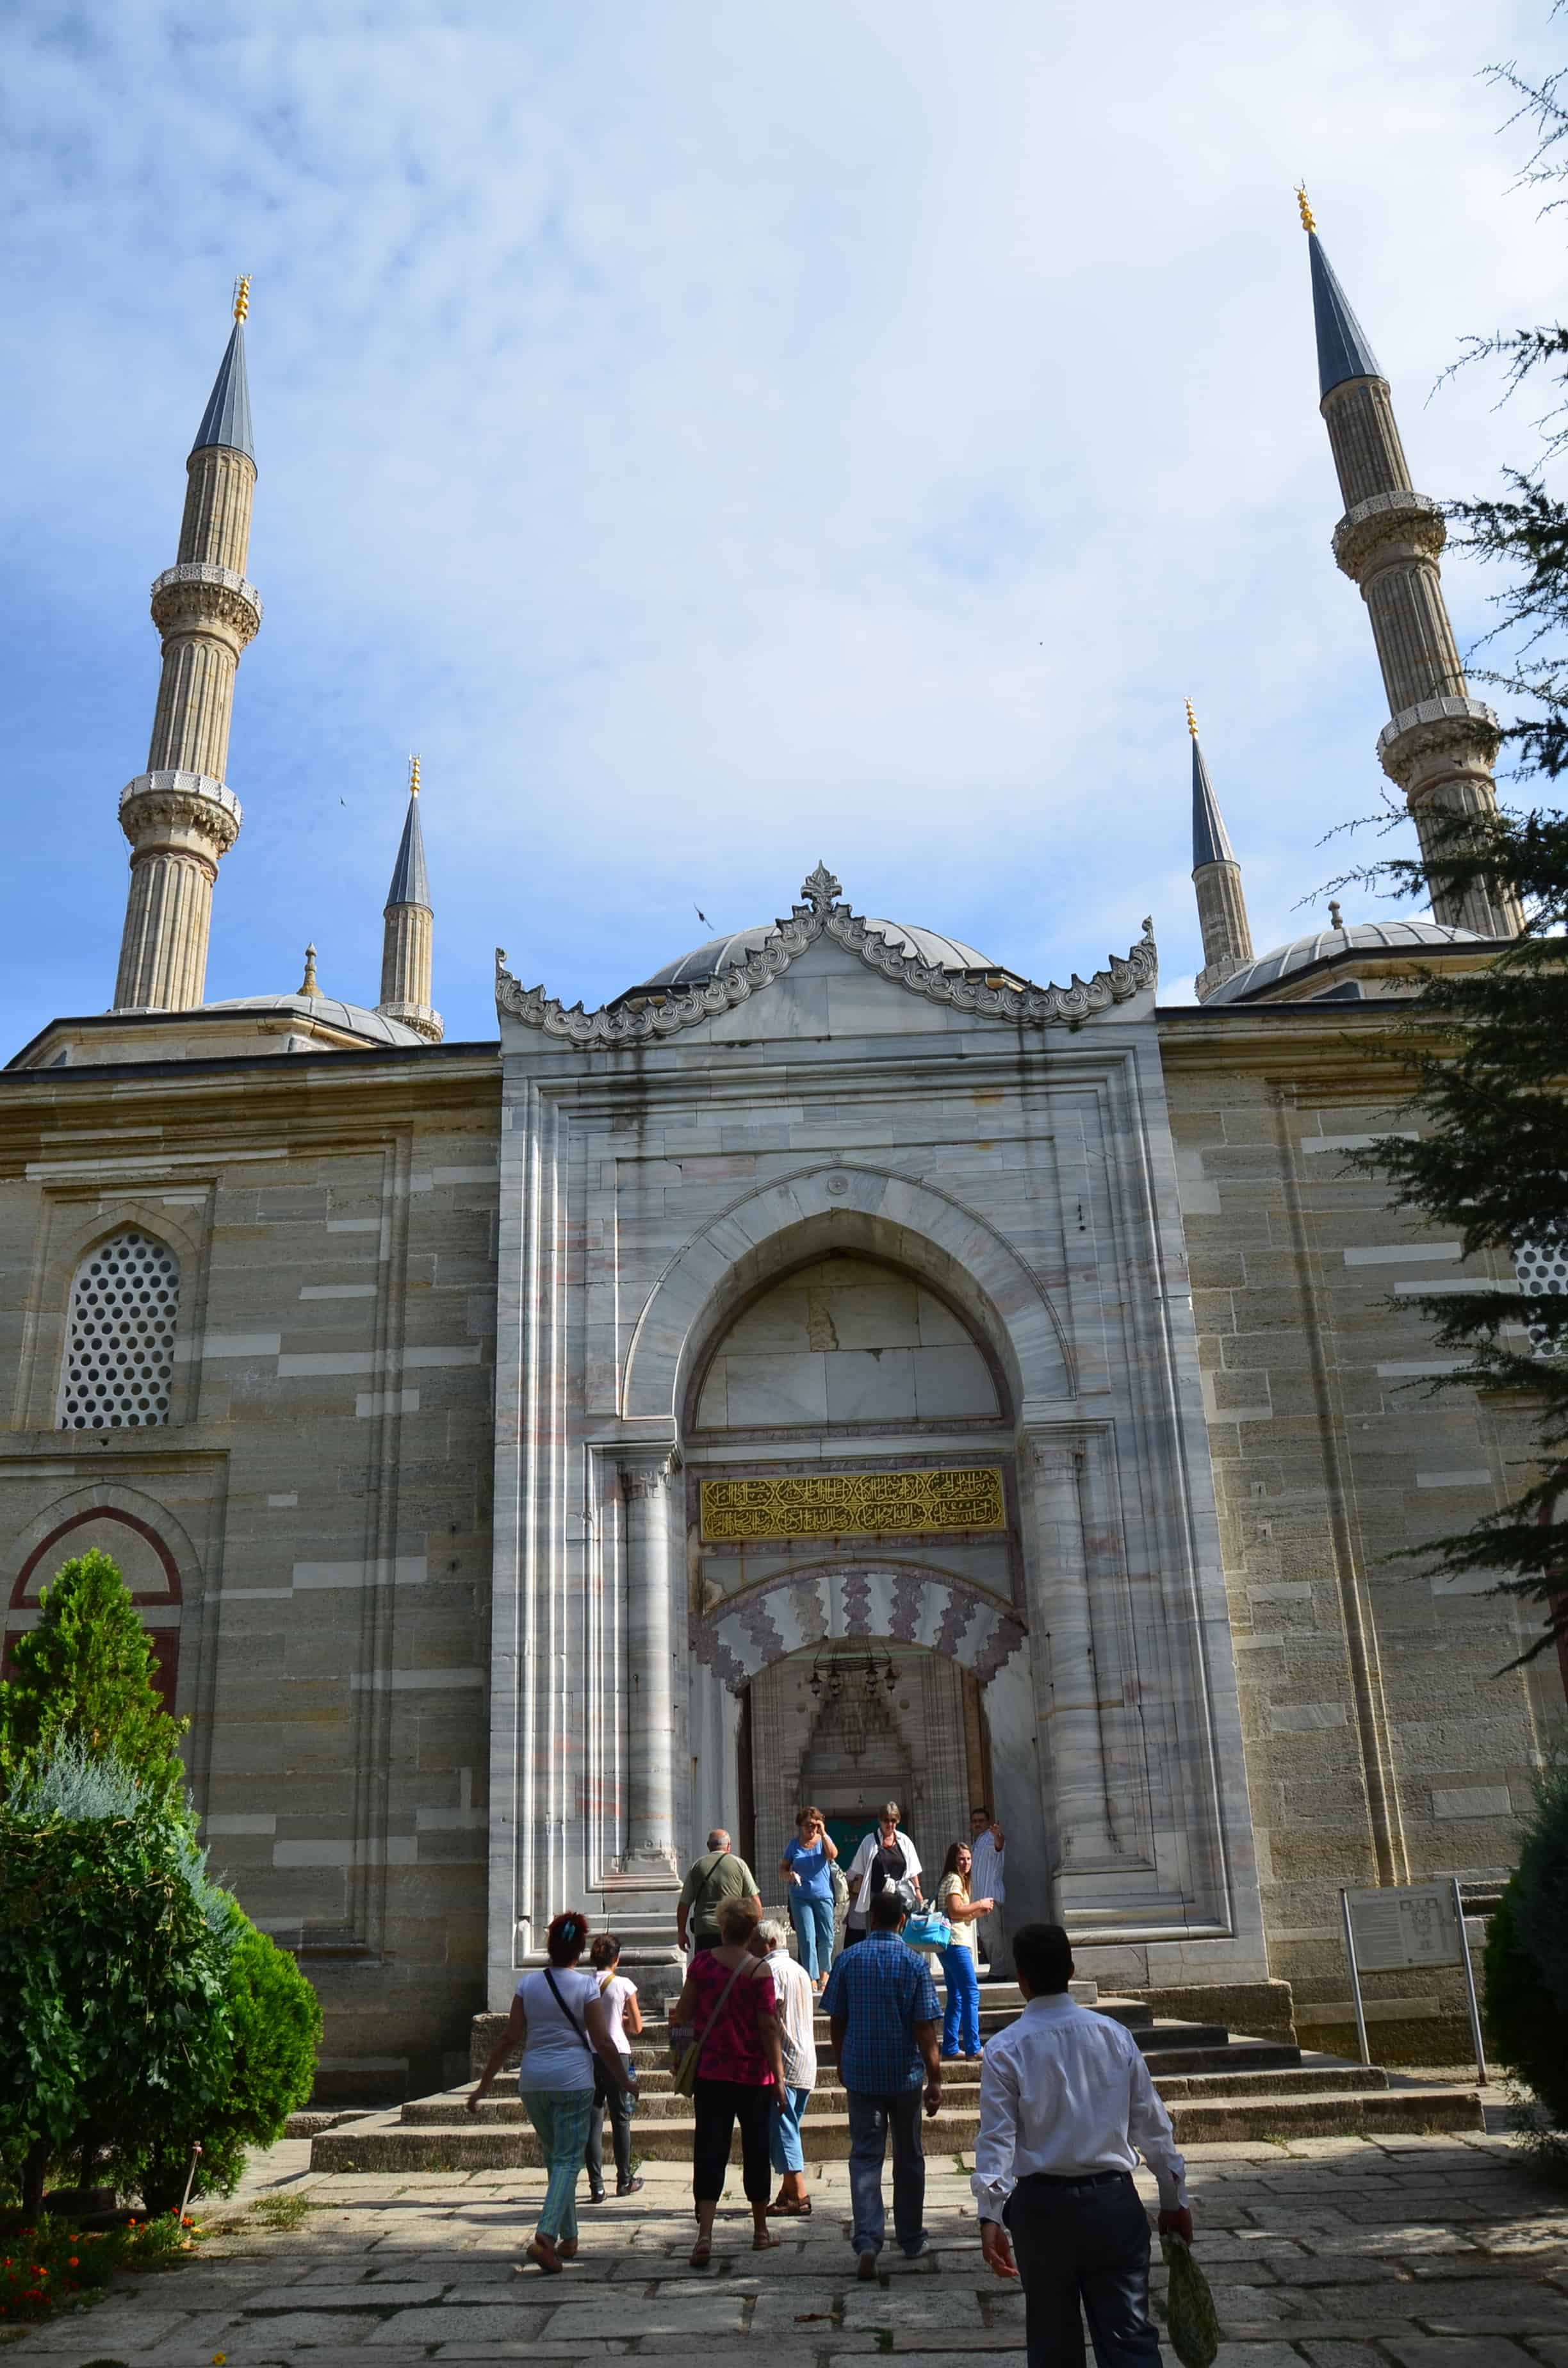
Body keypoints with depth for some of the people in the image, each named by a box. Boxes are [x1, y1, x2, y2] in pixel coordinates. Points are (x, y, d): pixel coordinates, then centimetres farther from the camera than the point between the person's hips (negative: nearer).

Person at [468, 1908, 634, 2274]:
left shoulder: (528, 1984, 2)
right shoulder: (586, 1986, -6)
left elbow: (509, 2038, 0)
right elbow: (602, 2042, -7)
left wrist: (483, 2084, 7)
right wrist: (624, 2081, 6)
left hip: (533, 2080, 4)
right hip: (573, 2079, -4)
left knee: (554, 2156, 19)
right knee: (568, 2160, 0)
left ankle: (568, 2238, 26)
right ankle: (545, 2234, -20)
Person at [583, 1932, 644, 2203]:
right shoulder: (624, 1985, -5)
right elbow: (637, 2028, 2)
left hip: (587, 2056, 1)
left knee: (592, 2122, 5)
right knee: (620, 2120, 13)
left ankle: (596, 2186, 2)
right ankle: (624, 2181, 23)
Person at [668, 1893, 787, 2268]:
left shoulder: (702, 1962, -4)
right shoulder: (759, 1971, -13)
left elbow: (684, 2013, 4)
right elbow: (768, 2028, -12)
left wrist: (679, 2053, 18)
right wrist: (778, 2076, -4)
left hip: (710, 2072, 2)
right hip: (754, 2075, -2)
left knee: (709, 2152, 3)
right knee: (756, 2152, 14)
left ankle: (704, 2234, -10)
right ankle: (761, 2231, 26)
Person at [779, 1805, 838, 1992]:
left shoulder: (824, 1841, 3)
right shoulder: (794, 1845, 5)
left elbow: (833, 1854, -17)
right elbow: (782, 1868, 9)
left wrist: (823, 1833, -19)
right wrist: (789, 1875, -13)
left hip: (823, 1895, 1)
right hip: (800, 1897, 0)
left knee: (826, 1938, 5)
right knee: (807, 1939, -7)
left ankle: (824, 1972, 26)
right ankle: (812, 1978, -5)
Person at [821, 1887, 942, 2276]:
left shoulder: (848, 1960, -4)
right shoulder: (915, 1963, -8)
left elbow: (836, 2021, 2)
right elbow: (925, 2028, -10)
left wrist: (842, 2063, 16)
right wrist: (935, 2079, -5)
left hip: (861, 2073, 0)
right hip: (905, 2074, 0)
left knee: (865, 2157, 3)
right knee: (909, 2158, 15)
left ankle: (867, 2240, -11)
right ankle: (911, 2239, 25)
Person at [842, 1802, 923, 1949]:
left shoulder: (904, 1841, 9)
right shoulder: (870, 1841, 2)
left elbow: (912, 1870, 13)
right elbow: (859, 1872, 2)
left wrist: (917, 1890, 6)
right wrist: (855, 1892, -4)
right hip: (876, 1897, -2)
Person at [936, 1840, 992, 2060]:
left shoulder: (957, 1879, 21)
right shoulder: (954, 1880, -9)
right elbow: (955, 1911, -20)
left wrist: (977, 1913, 9)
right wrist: (979, 1904, -9)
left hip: (951, 1945, 10)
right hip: (956, 1944, -10)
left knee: (956, 1998, 11)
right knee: (971, 1994, -10)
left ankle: (950, 2048, 13)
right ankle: (973, 2047, -11)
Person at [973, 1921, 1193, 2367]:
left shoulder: (1005, 2050, -7)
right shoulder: (1115, 2035, -1)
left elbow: (996, 2138, -13)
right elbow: (1153, 2125, 4)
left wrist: (990, 2216, -15)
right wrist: (1174, 2200, 14)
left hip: (1042, 2204, -1)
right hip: (1114, 2199, 1)